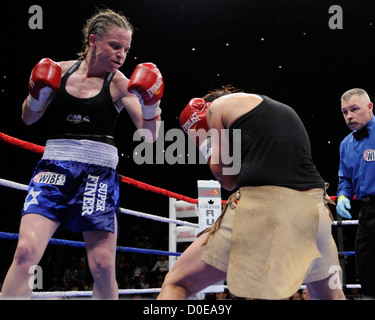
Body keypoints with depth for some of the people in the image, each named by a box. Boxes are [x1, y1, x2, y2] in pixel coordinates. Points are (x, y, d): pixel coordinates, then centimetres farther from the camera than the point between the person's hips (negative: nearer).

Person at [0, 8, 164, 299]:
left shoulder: (120, 84, 0)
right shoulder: (62, 71, 6)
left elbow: (149, 136, -5)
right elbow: (29, 119, 15)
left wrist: (151, 104, -21)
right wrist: (37, 92, -4)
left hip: (99, 173, -1)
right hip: (54, 166, 1)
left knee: (103, 266, -4)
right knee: (26, 251, -16)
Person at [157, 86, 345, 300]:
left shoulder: (219, 105, 13)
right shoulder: (286, 110, 31)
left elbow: (227, 180, 11)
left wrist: (208, 146, 26)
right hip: (312, 205, 6)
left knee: (175, 285, 6)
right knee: (330, 294, 30)